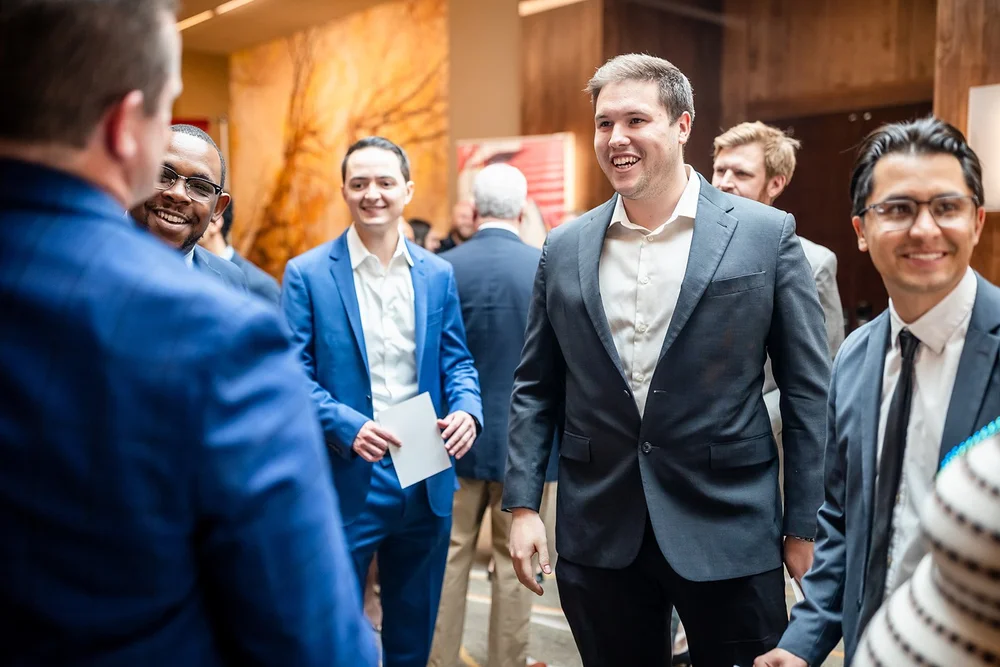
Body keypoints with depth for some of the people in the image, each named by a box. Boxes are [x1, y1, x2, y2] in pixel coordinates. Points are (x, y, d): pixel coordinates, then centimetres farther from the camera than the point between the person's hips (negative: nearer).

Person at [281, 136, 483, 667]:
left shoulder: (437, 274, 7)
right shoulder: (307, 273, -4)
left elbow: (456, 360, 8)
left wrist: (467, 409, -13)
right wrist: (346, 426, -24)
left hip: (425, 481, 4)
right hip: (345, 481, -3)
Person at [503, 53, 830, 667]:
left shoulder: (767, 235, -4)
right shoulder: (565, 249, 4)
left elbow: (809, 390, -2)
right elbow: (536, 389, 8)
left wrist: (803, 526, -3)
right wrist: (523, 505, 1)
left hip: (730, 534, -2)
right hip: (599, 537, 3)